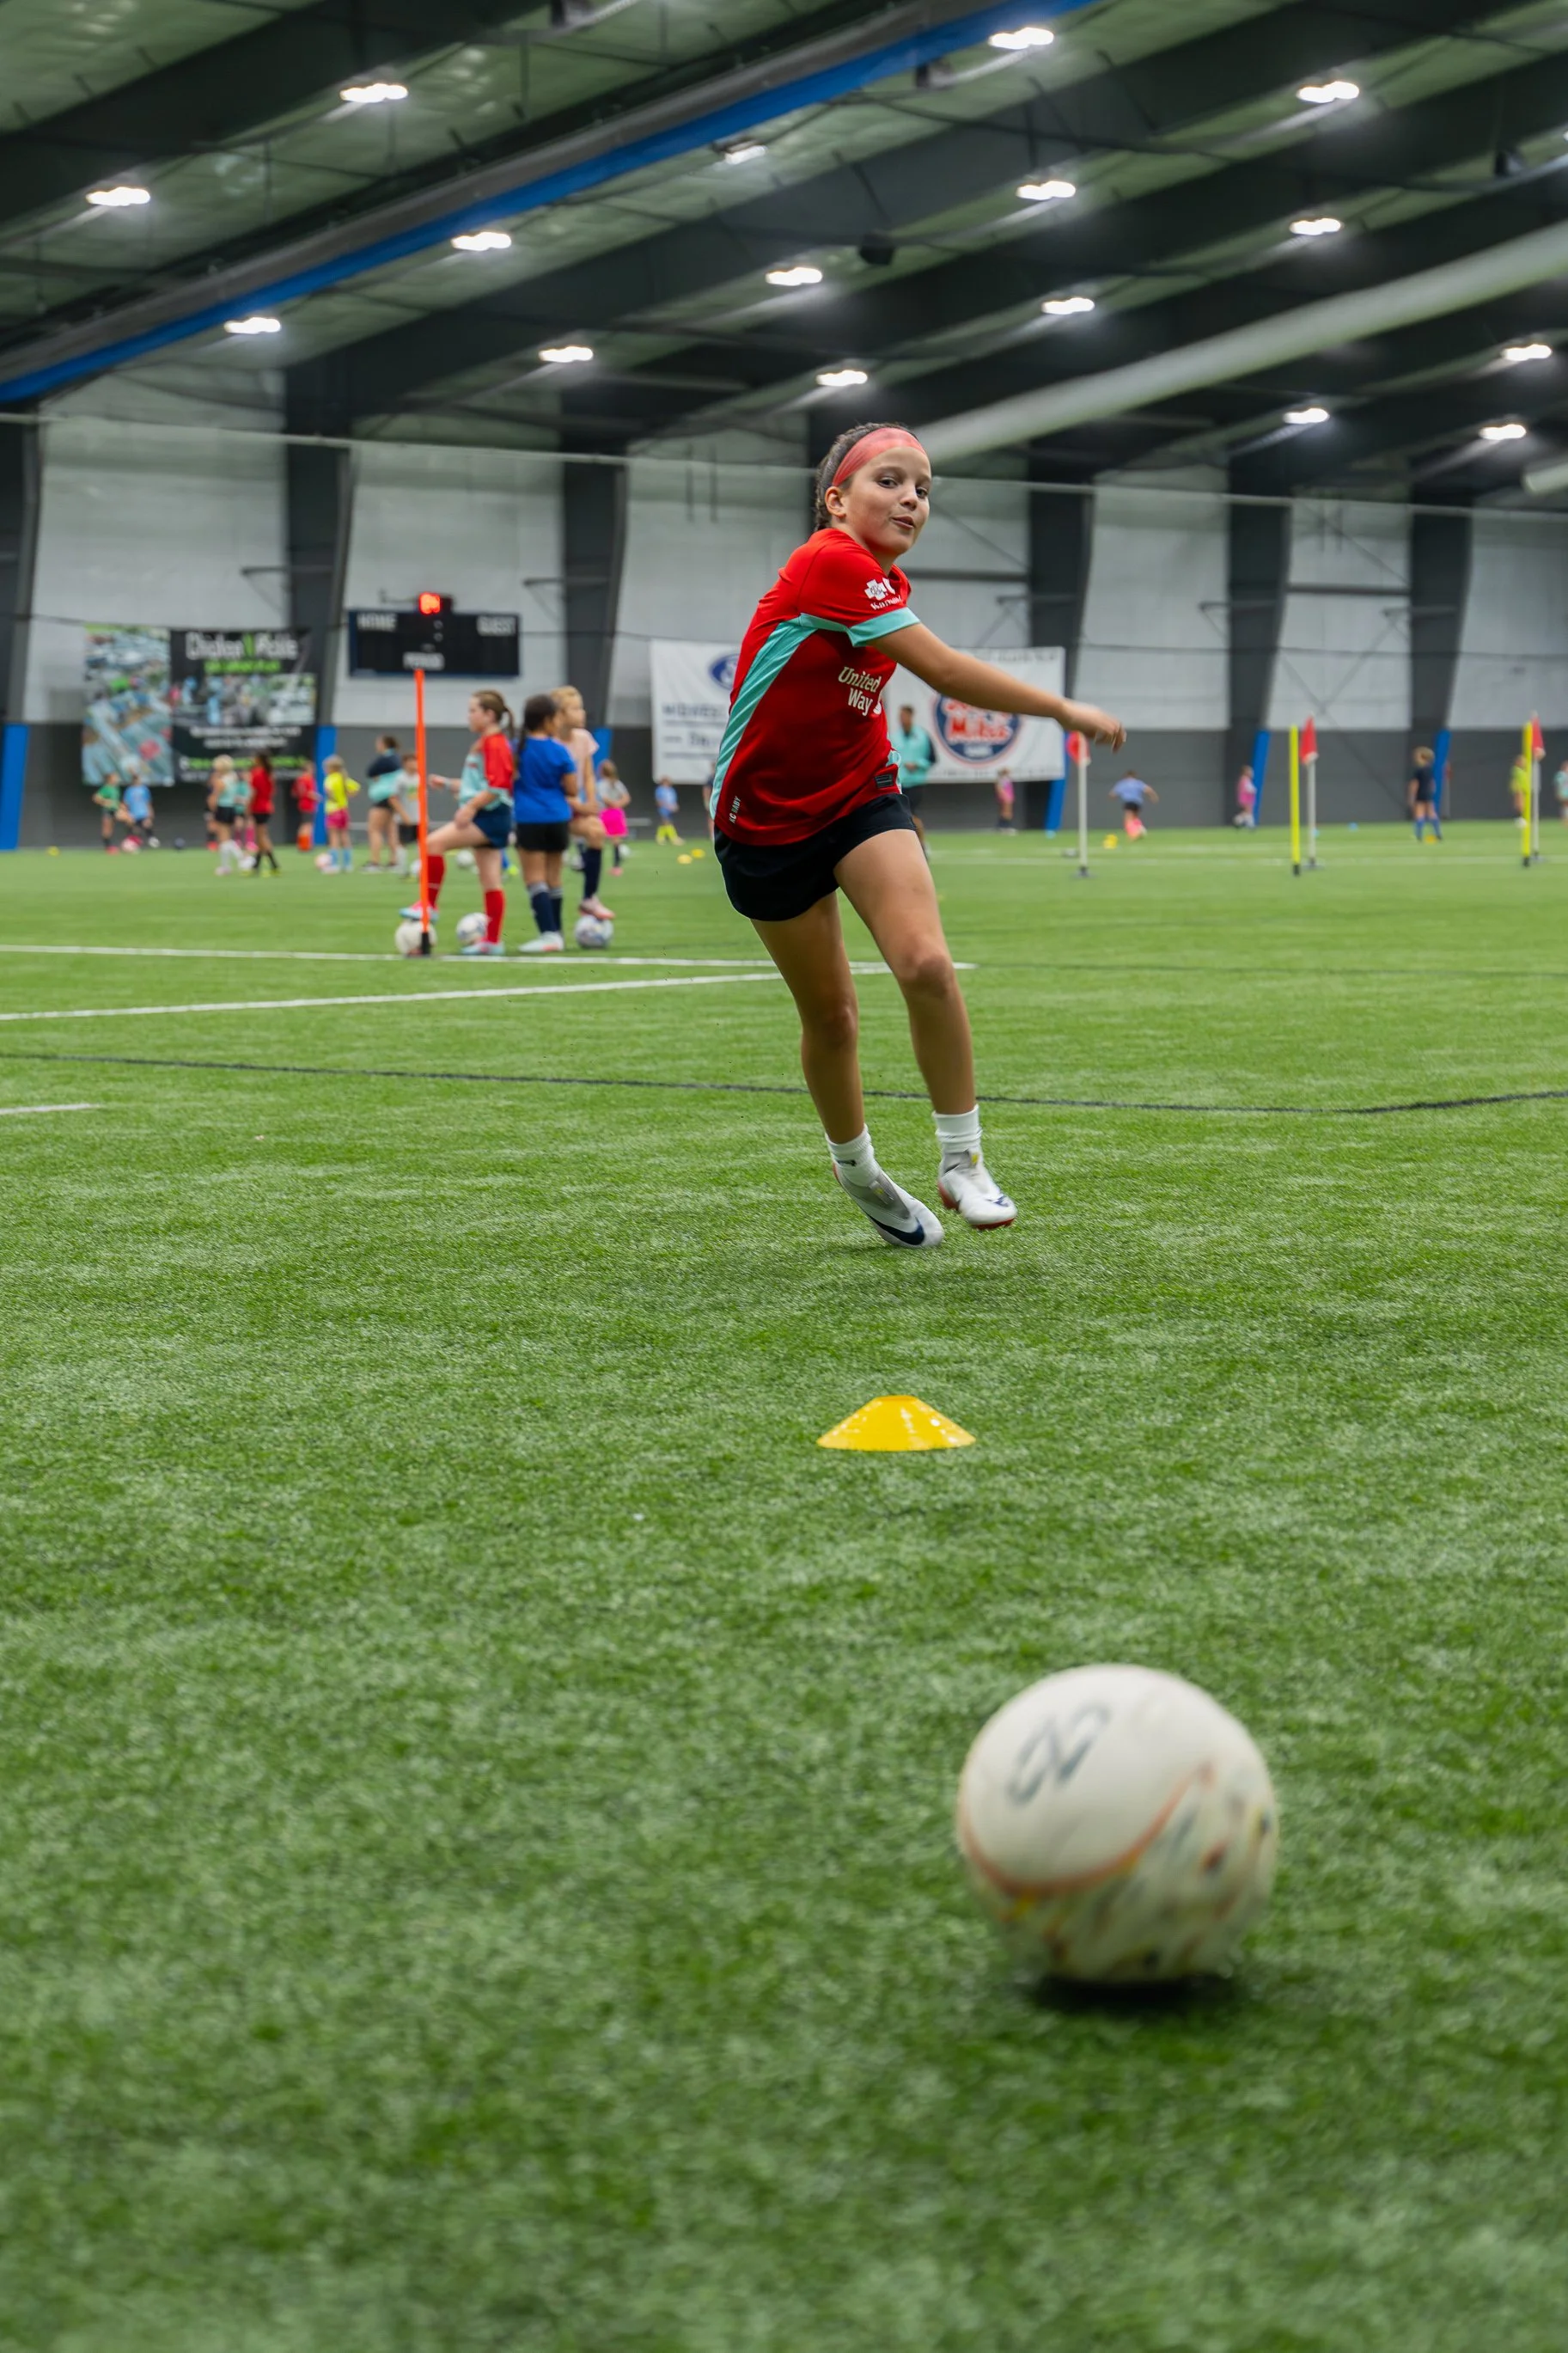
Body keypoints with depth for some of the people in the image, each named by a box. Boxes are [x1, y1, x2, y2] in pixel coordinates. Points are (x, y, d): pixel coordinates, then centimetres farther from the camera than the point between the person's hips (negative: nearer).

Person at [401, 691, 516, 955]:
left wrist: (470, 807, -24)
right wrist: (447, 783, 18)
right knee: (489, 881, 9)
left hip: (490, 816, -10)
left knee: (434, 843, -19)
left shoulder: (495, 744, -12)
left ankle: (429, 906, -15)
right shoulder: (482, 744, 19)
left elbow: (497, 786, -22)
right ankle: (492, 940, 10)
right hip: (483, 817, 10)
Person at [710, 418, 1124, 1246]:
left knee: (926, 962, -21)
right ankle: (857, 1171, 31)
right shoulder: (831, 564, -24)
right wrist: (1065, 710, -24)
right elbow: (943, 670, -30)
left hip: (859, 796, 5)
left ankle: (962, 1161, -10)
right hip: (766, 818, -5)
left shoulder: (881, 581, 2)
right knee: (830, 1014, 5)